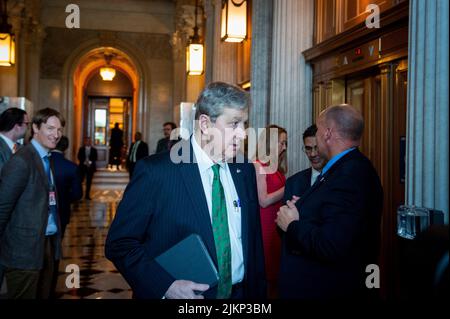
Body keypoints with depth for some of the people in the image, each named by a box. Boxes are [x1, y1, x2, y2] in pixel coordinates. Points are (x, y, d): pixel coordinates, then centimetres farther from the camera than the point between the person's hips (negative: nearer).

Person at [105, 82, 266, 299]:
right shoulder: (155, 172, -16)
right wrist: (165, 285, -24)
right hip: (181, 293, -4)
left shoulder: (245, 171, 0)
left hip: (239, 292, 5)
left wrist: (257, 291, 2)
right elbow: (119, 243, -14)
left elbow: (254, 241, 7)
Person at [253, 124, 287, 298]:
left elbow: (279, 196, 13)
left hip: (277, 224, 8)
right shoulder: (258, 165, -10)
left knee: (275, 267, 12)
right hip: (265, 225, -8)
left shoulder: (276, 168, 13)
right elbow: (263, 201, -15)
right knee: (264, 271, 0)